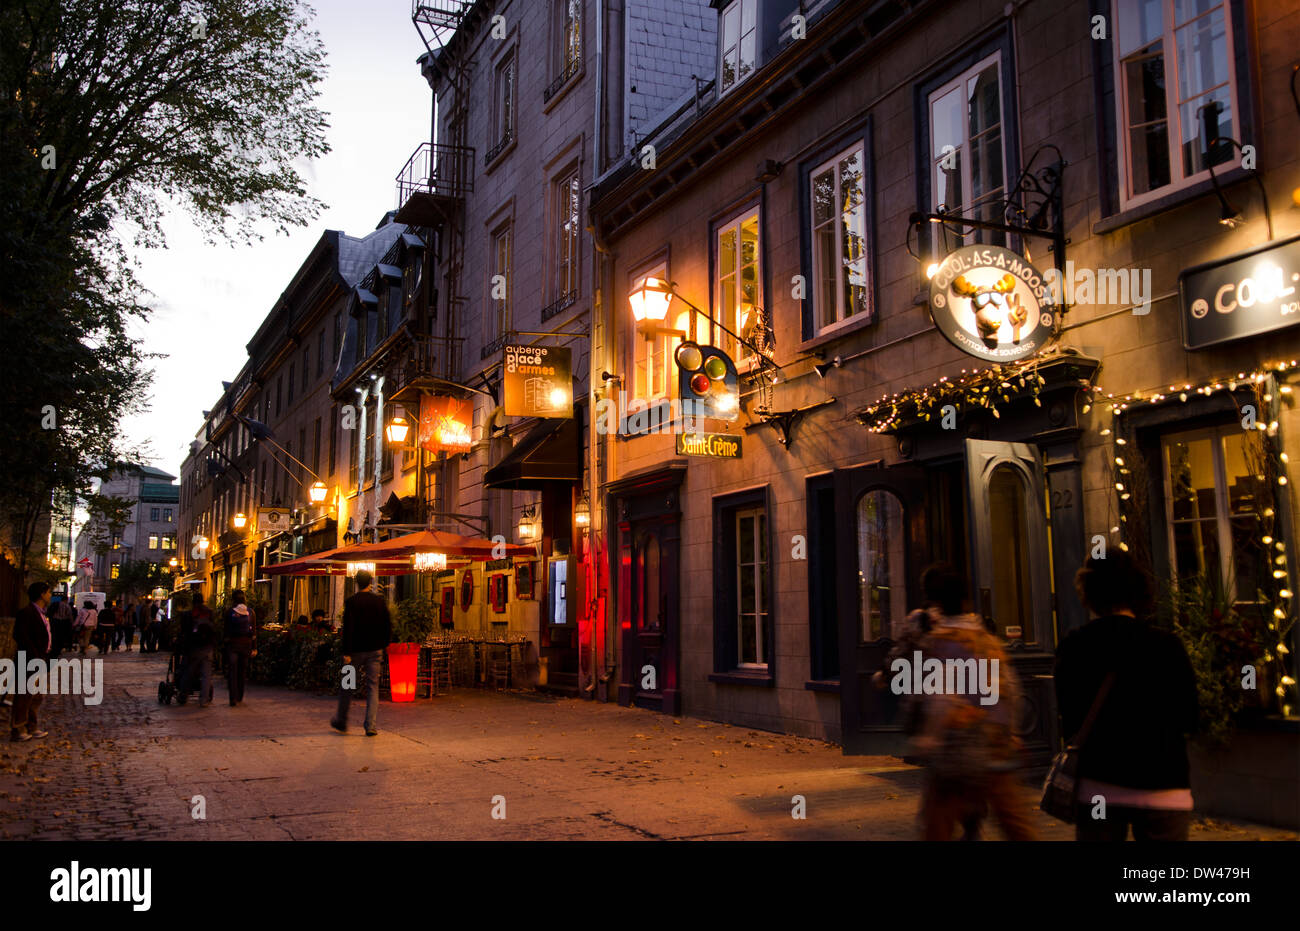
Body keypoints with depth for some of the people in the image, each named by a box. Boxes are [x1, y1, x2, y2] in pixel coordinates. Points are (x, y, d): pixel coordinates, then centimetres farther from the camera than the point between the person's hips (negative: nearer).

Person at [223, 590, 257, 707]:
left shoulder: (230, 612, -6)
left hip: (233, 644, -3)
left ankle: (233, 698, -8)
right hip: (246, 644, 3)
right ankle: (240, 698, 21)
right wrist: (254, 648, 5)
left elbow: (227, 631, -4)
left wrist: (225, 644, 3)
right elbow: (254, 632, 2)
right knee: (242, 671, 14)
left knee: (232, 672, 1)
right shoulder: (250, 612, 2)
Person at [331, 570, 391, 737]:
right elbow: (388, 626, 4)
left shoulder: (351, 602, -9)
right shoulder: (380, 602, 2)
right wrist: (383, 645, 15)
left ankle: (341, 722, 25)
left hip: (355, 650, -2)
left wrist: (346, 652, -13)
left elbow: (348, 628, -14)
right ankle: (371, 726, -4)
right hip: (374, 650, 2)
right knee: (373, 687, 4)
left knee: (346, 685, 14)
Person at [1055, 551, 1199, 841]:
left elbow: (1069, 723, 3)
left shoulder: (1072, 648, -5)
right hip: (1162, 788, -1)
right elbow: (1189, 720, 2)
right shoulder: (1168, 646, -8)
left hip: (1096, 787, 1)